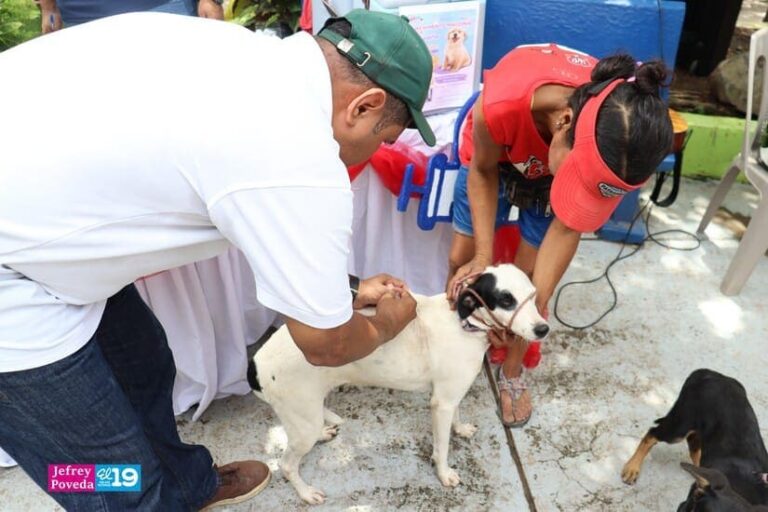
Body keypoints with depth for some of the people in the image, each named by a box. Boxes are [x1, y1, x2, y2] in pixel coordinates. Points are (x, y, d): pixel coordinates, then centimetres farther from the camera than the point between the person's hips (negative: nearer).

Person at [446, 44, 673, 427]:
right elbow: (483, 171, -22)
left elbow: (568, 225, -24)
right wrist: (483, 255, -27)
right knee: (461, 259, 3)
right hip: (495, 154, 0)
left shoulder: (616, 146, -37)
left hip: (558, 157, 1)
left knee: (528, 273, 3)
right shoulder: (501, 104, -44)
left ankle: (512, 372, 26)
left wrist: (536, 304, -29)